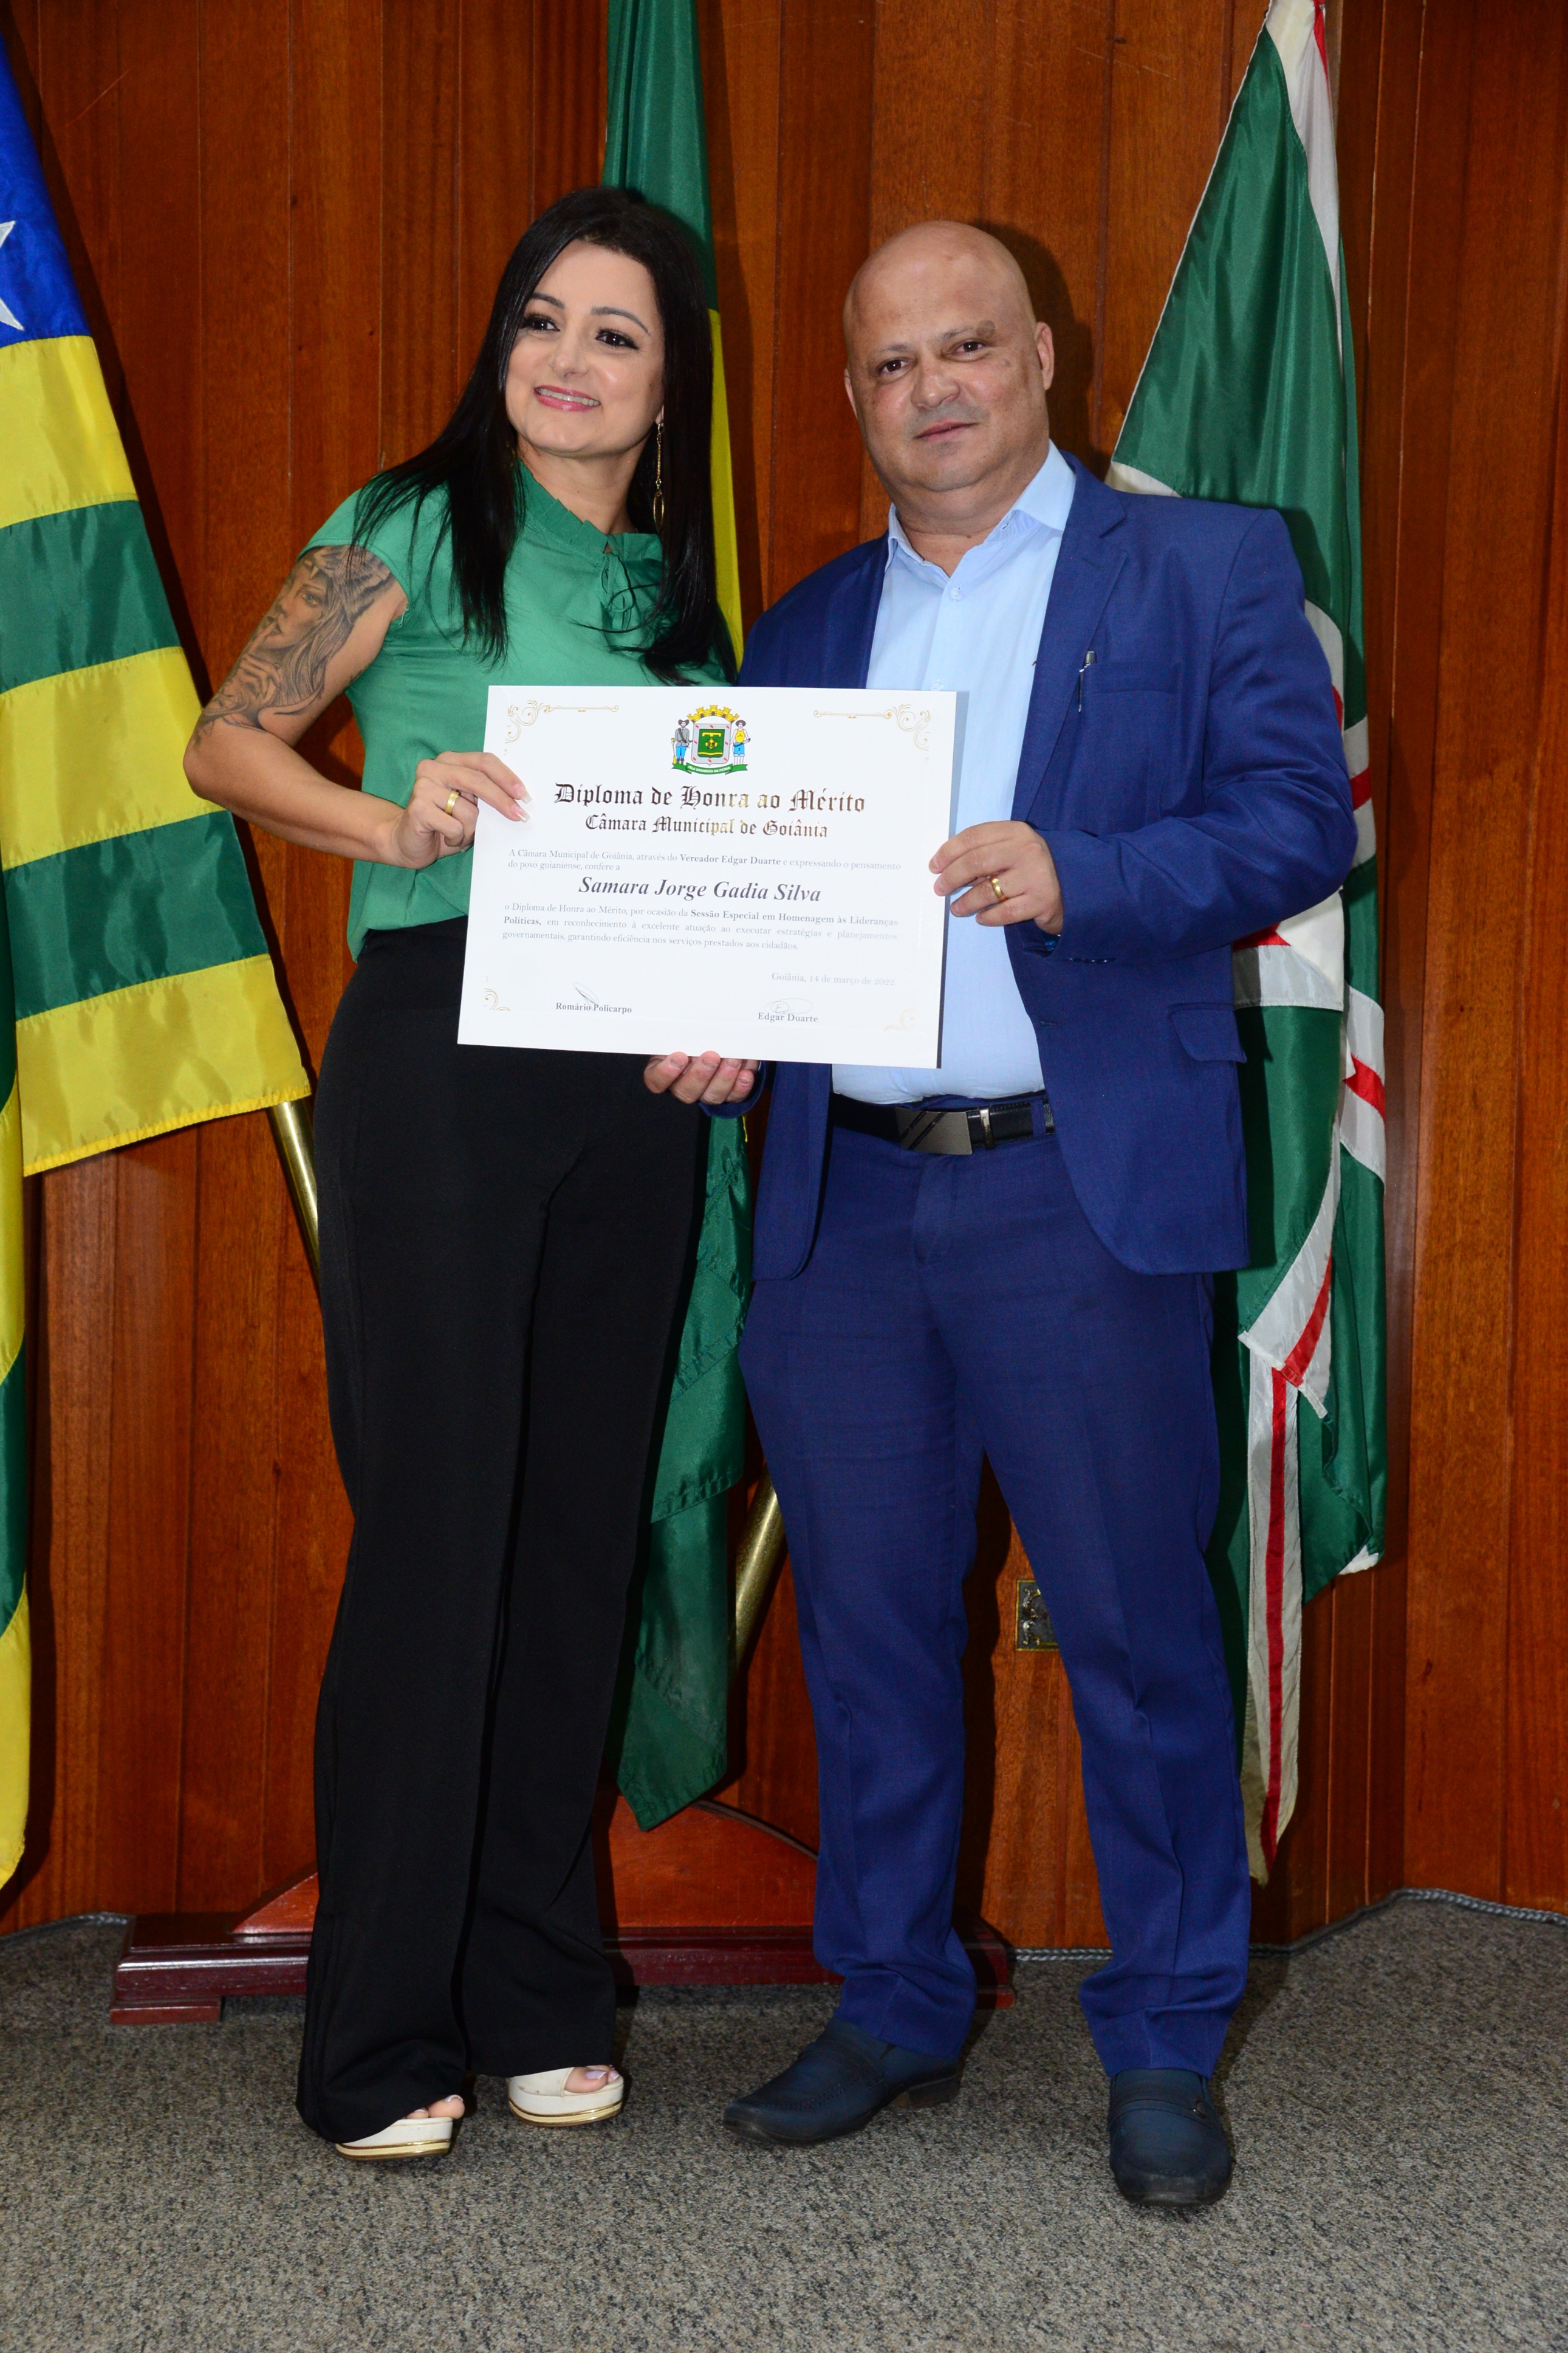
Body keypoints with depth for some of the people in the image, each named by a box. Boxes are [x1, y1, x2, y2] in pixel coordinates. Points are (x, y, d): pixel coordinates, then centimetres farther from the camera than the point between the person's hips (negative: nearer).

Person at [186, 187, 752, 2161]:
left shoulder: (679, 589, 17)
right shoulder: (416, 527, 3)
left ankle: (537, 1996, 22)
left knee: (577, 1528, 8)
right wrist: (391, 818, -21)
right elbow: (225, 743, -4)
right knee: (437, 1528, -4)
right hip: (438, 1056, -5)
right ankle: (380, 2034, 9)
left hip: (630, 1088, 5)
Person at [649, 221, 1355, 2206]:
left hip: (1084, 1189, -4)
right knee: (866, 1622, 10)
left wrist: (1076, 875, -19)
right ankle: (893, 2011, 27)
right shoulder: (803, 626, 18)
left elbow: (1304, 820, -4)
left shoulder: (1205, 568, 5)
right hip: (843, 1194, 4)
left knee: (1136, 1630, 2)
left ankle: (1165, 2047, 19)